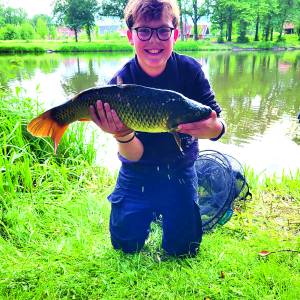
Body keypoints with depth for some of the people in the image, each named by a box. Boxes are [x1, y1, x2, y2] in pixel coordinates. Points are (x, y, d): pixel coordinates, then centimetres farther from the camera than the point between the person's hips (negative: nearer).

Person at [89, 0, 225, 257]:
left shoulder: (189, 69, -16)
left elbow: (218, 125, -19)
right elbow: (134, 155, -22)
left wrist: (211, 127, -43)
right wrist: (123, 135, -46)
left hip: (180, 171, 1)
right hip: (138, 172, 0)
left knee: (182, 249, 6)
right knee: (126, 245, 8)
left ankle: (166, 212, 36)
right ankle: (148, 213, 37)